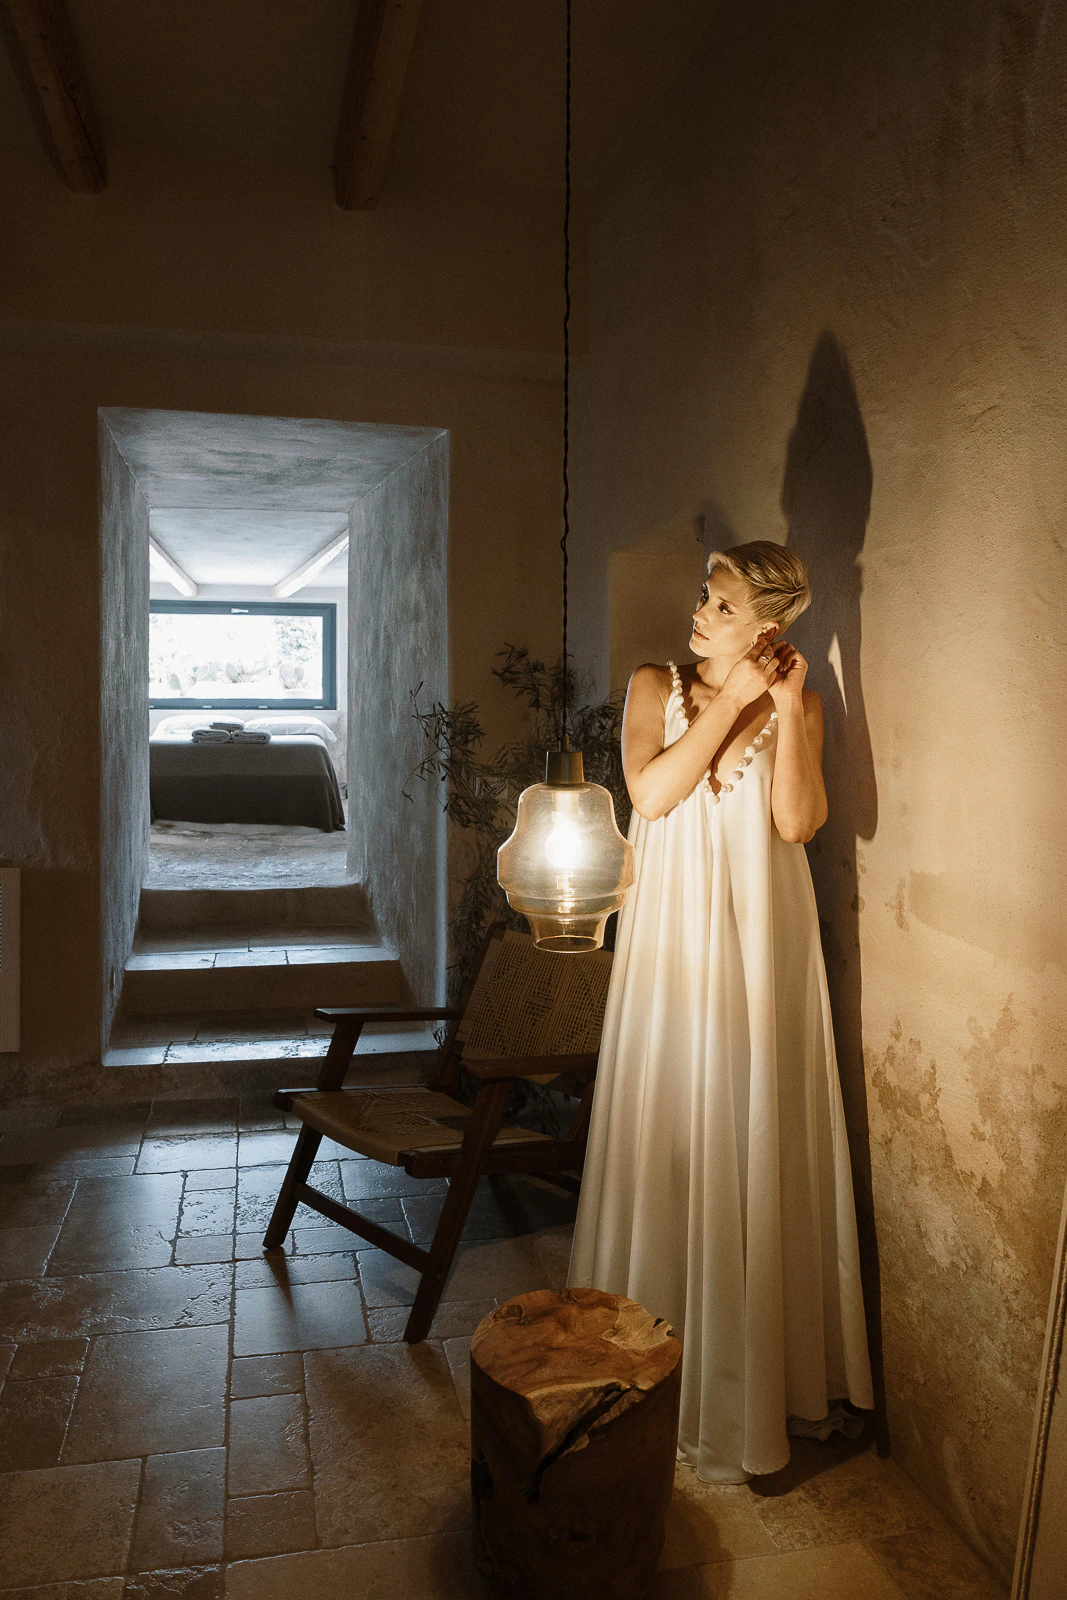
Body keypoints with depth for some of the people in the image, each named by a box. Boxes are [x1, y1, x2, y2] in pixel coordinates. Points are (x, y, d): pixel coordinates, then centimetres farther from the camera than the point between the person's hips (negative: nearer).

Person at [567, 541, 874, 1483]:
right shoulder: (657, 687, 3)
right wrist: (727, 703, -12)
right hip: (674, 934, 1)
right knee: (664, 1136, 7)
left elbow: (797, 822, -11)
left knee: (754, 1142, 7)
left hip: (759, 942, 0)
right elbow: (651, 793, -13)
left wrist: (786, 712, -15)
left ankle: (754, 1363, 27)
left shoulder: (797, 704, 1)